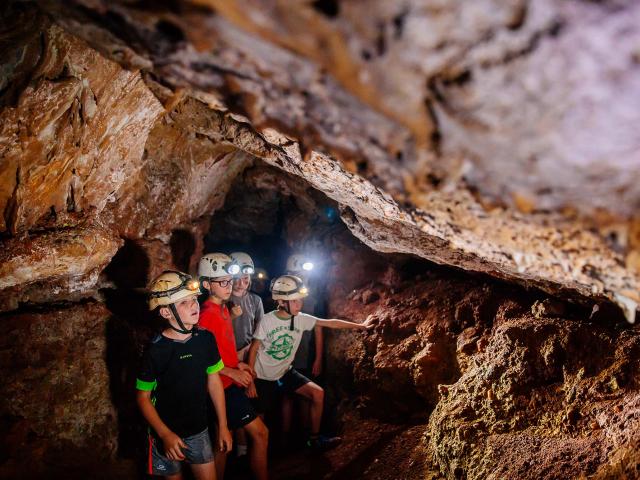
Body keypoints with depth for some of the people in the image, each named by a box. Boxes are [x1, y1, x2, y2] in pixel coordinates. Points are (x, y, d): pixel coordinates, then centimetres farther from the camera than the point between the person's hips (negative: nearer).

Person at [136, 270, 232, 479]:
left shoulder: (205, 338, -9)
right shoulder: (155, 350, -19)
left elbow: (213, 380, 2)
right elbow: (143, 398, -10)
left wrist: (223, 426, 5)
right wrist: (165, 435, -17)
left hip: (199, 430, 3)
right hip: (167, 434, -3)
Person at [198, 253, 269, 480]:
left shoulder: (223, 309, 10)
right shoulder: (207, 315, -19)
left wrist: (237, 364, 9)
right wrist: (232, 372, -19)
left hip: (229, 384, 9)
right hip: (222, 387, -9)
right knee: (260, 433, -1)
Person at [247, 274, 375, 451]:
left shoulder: (301, 318, -9)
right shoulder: (267, 320, -20)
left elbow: (330, 323, -5)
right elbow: (253, 350, -14)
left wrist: (359, 325, -5)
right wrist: (250, 381, -14)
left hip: (285, 373, 4)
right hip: (263, 377, -4)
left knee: (318, 393, -8)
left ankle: (315, 438, 7)